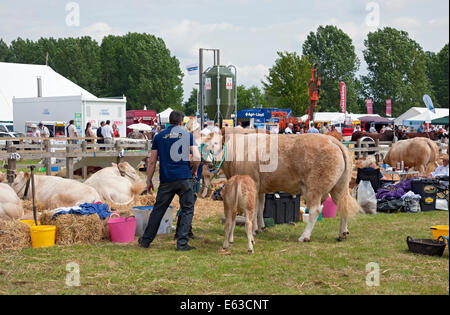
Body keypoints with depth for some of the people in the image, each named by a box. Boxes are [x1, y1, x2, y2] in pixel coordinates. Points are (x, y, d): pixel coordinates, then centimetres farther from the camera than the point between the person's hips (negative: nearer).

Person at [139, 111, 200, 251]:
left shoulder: (159, 137, 7)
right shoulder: (188, 135, 3)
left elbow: (152, 161, 6)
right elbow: (197, 158, -5)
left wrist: (149, 181, 14)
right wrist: (194, 171, 14)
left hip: (166, 180, 2)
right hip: (184, 178, -2)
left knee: (158, 210, 11)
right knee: (187, 210, 6)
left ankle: (146, 241, 18)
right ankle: (182, 243, 0)